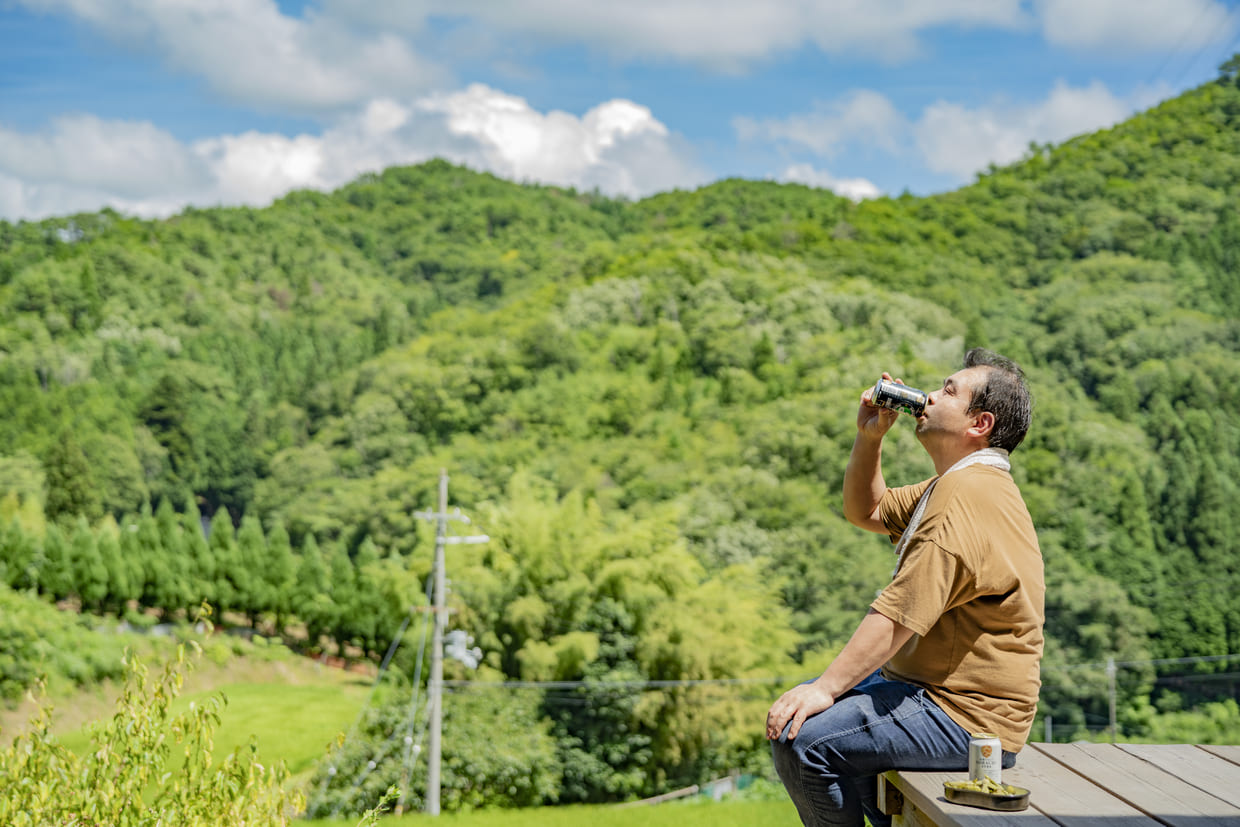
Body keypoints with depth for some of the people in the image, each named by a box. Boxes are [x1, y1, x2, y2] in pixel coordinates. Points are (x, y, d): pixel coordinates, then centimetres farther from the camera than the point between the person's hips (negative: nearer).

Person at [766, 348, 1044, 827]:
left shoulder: (968, 496, -21)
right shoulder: (955, 485, 15)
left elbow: (899, 615, -26)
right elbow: (865, 511, 26)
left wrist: (826, 688, -23)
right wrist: (869, 437, 10)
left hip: (964, 717, -11)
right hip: (930, 688, 11)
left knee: (800, 737, -23)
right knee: (796, 708, 20)